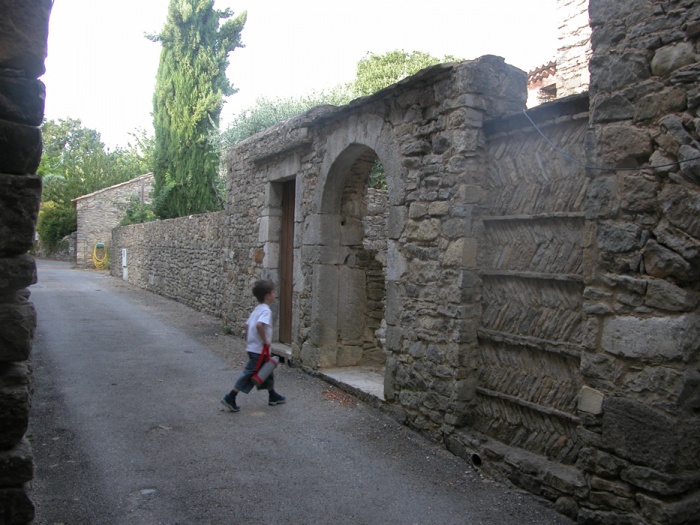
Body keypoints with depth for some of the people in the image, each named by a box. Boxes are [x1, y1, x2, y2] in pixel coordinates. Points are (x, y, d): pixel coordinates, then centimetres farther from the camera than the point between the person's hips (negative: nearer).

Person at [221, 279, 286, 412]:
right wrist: (265, 340, -25)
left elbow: (247, 325, 15)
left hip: (252, 347, 10)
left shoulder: (257, 309, 11)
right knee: (249, 374, -3)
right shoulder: (266, 310, -18)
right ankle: (230, 398, 0)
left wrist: (248, 341, 20)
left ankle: (273, 397, 31)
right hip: (259, 350, -10)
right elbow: (259, 325, -35)